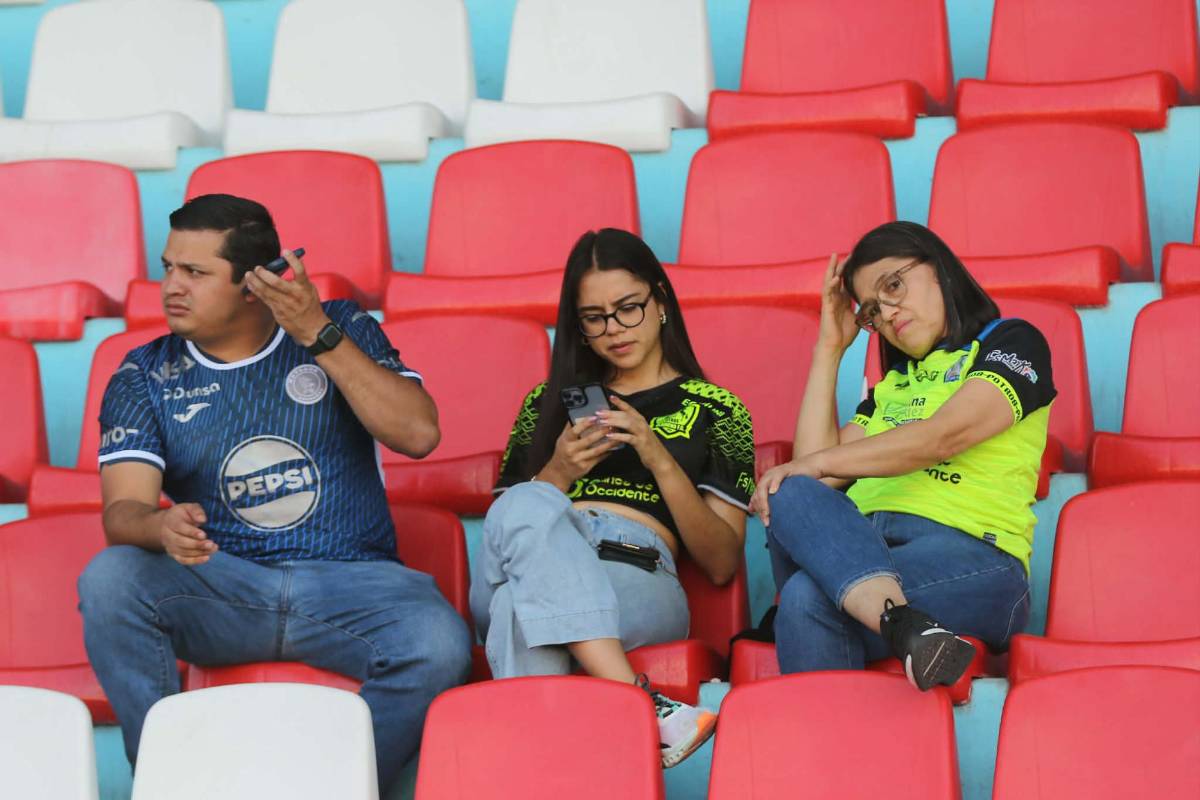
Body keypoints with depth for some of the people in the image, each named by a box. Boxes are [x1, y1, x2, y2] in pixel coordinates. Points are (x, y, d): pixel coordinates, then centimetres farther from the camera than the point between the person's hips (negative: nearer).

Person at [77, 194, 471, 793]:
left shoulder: (342, 332, 7)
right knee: (108, 580, -30)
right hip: (216, 585, 1)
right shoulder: (144, 377, 8)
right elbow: (122, 509, -3)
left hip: (349, 582, -1)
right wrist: (161, 528, -29)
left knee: (439, 643, -33)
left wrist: (319, 334, -13)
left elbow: (418, 434, -7)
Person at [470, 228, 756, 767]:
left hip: (639, 578, -2)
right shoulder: (547, 402, 29)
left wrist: (661, 461, -2)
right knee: (527, 505, -36)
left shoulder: (715, 411, 22)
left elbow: (722, 564, 12)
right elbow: (506, 524, 24)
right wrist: (559, 474, 4)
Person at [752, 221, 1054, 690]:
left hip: (967, 550, -5)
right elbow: (819, 469, 20)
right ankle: (906, 625, -57)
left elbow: (943, 437, -4)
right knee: (791, 496, -34)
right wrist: (830, 349, 26)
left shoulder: (1012, 343, 14)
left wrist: (817, 462, -8)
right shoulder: (891, 384, 35)